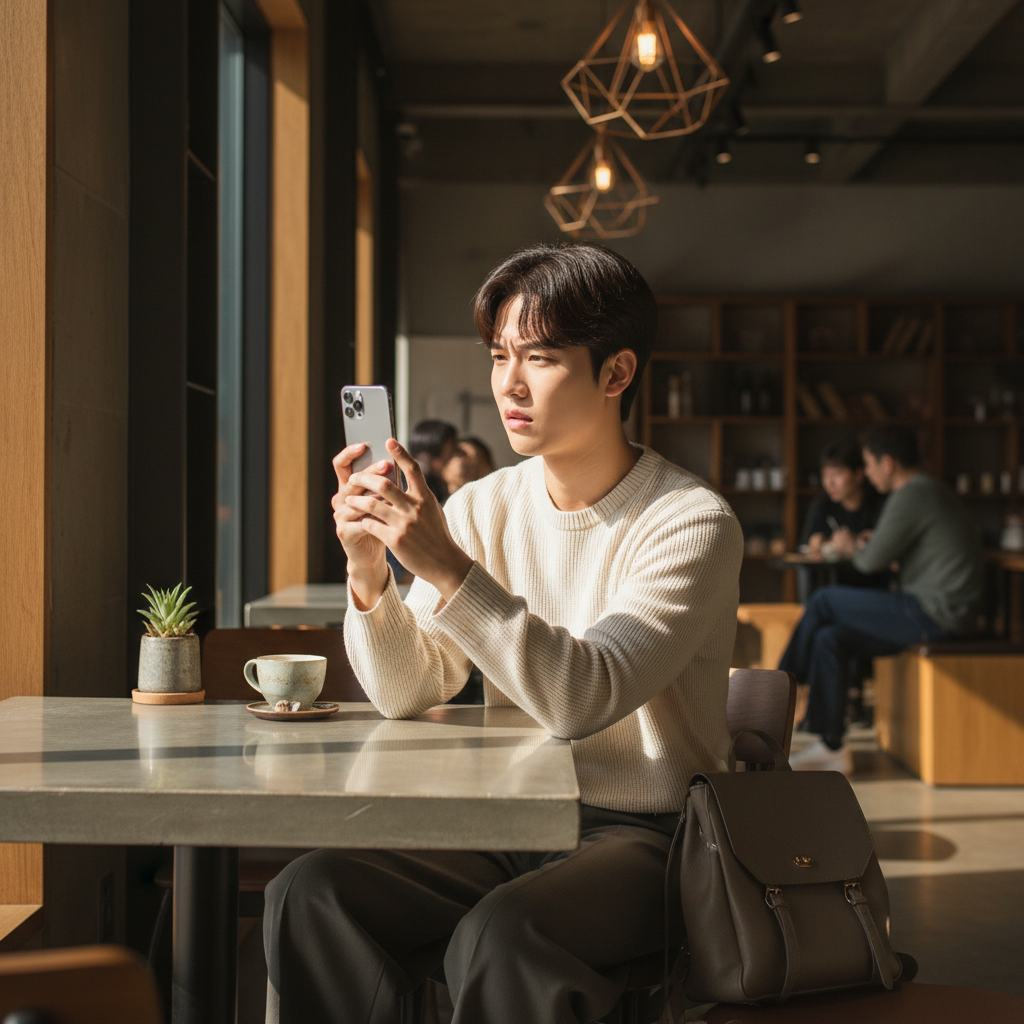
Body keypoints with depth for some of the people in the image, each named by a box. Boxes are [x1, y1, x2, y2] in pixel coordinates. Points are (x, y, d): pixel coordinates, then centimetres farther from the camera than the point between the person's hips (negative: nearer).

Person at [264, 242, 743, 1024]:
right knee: (310, 893, -17)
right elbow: (407, 695, 0)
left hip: (643, 836, -5)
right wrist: (368, 572, -18)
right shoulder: (484, 508, 5)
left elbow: (582, 699, -25)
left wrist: (447, 568, -32)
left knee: (499, 938, -33)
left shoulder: (691, 524, -12)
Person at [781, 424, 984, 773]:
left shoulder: (911, 496, -15)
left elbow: (872, 562, -13)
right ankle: (831, 749, 2)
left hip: (936, 614, -10)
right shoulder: (929, 491, 19)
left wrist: (852, 548, 9)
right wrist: (875, 544, 14)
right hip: (938, 613, 10)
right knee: (829, 639, 2)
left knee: (824, 601, -5)